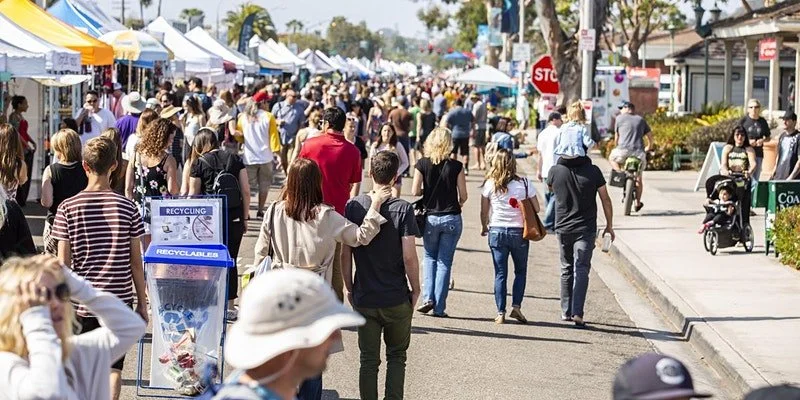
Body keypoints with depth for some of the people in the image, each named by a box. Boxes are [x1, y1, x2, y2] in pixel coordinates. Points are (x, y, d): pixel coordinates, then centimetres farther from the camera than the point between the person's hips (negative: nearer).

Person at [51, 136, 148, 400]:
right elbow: (136, 263, -1)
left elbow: (63, 263, -5)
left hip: (81, 302, 0)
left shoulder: (68, 208, -5)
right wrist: (143, 304, 8)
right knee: (114, 368, 6)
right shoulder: (127, 208, -4)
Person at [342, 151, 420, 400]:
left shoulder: (353, 206, -4)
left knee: (369, 359, 10)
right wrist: (415, 289, 0)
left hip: (364, 298, 2)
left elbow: (345, 254, -2)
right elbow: (409, 256, -15)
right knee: (396, 356, 14)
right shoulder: (403, 209, -12)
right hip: (397, 298, -2)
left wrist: (349, 288, 10)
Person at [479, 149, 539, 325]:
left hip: (497, 231, 1)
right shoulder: (524, 184, -6)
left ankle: (500, 313, 3)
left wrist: (484, 227, 19)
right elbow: (536, 209, -2)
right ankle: (516, 306, 3)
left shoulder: (489, 185, -4)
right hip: (519, 232, -1)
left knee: (500, 274, 6)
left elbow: (484, 212, 1)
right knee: (520, 271, 16)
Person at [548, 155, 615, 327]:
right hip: (586, 229, -2)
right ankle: (577, 313, -15)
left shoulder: (555, 171, -7)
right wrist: (609, 225, 9)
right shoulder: (593, 171, -10)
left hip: (563, 228, 2)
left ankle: (566, 311, 22)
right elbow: (605, 199, -2)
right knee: (581, 270, -4)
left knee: (567, 270, 17)